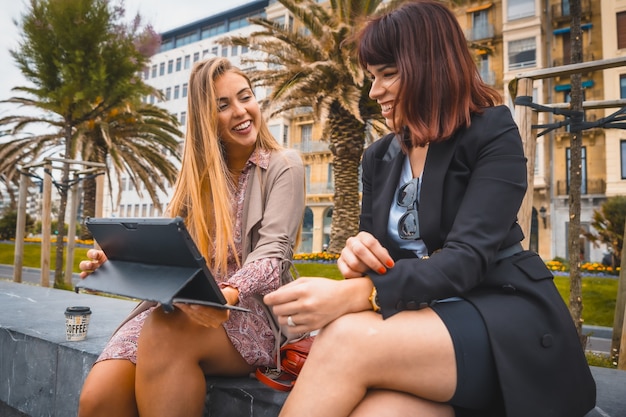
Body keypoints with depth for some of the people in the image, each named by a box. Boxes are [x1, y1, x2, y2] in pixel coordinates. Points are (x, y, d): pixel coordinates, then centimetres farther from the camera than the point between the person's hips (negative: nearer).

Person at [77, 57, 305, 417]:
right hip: (180, 307, 4)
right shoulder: (199, 173, 16)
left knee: (165, 333, -34)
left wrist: (228, 293, -32)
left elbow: (272, 255, -12)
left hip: (250, 313, -3)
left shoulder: (283, 166, 1)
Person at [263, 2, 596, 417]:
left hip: (503, 318, -3)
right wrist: (359, 254, -15)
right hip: (421, 318, 4)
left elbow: (467, 259, -19)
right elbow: (378, 251, 12)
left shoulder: (492, 134, -6)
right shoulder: (379, 156, 12)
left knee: (348, 338, -31)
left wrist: (358, 294, -35)